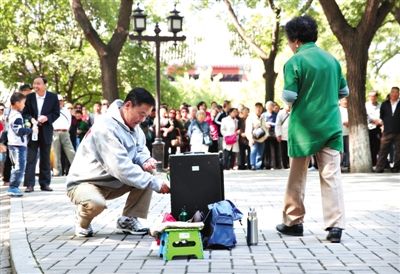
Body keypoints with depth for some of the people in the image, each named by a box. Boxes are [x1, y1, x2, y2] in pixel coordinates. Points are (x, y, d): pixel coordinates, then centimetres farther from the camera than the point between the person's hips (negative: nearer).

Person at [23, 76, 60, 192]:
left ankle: (45, 183, 15)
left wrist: (47, 118, -18)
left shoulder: (53, 97, -2)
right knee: (30, 158, -4)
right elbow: (24, 113, 3)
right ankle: (30, 184, -3)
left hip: (46, 131, 0)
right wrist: (31, 120, -17)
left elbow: (56, 113, 0)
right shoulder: (29, 97, 0)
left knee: (45, 159, 8)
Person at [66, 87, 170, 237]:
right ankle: (82, 222, -4)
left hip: (112, 182, 8)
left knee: (147, 173, -8)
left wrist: (145, 160, -15)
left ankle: (128, 219, -1)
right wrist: (155, 183, -33)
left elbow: (140, 148, 11)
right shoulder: (106, 128, -28)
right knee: (96, 203, -39)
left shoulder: (132, 124, 0)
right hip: (85, 182, -8)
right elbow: (121, 167, -34)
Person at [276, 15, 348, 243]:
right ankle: (336, 225, -6)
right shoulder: (331, 59, 7)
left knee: (298, 176, 10)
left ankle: (294, 222, 20)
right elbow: (344, 92, 13)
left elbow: (289, 97, -13)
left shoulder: (295, 62, -9)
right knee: (332, 175, 1)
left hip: (304, 126, -3)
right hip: (331, 124, 4)